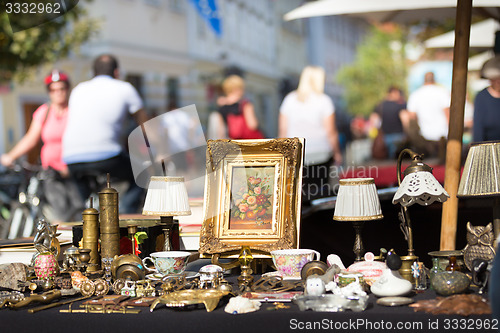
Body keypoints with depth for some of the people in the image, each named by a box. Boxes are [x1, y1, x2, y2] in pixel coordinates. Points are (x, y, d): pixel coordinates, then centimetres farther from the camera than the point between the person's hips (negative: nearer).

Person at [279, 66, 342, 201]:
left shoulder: (290, 99, 5)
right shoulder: (324, 101, -5)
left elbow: (282, 129, 7)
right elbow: (330, 131, -6)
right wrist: (337, 152, 4)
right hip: (320, 154, -3)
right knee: (319, 190, 4)